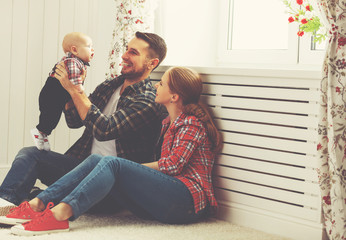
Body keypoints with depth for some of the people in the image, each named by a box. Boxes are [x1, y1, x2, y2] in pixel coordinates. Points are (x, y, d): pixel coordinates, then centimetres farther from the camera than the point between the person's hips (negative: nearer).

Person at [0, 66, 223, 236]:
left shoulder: (192, 124, -5)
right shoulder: (169, 123, 24)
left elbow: (173, 165, -12)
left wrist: (137, 168, 0)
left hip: (188, 199, -8)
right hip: (165, 199, 8)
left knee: (112, 164, -26)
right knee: (96, 160, -9)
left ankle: (60, 214, -45)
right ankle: (37, 204, -24)